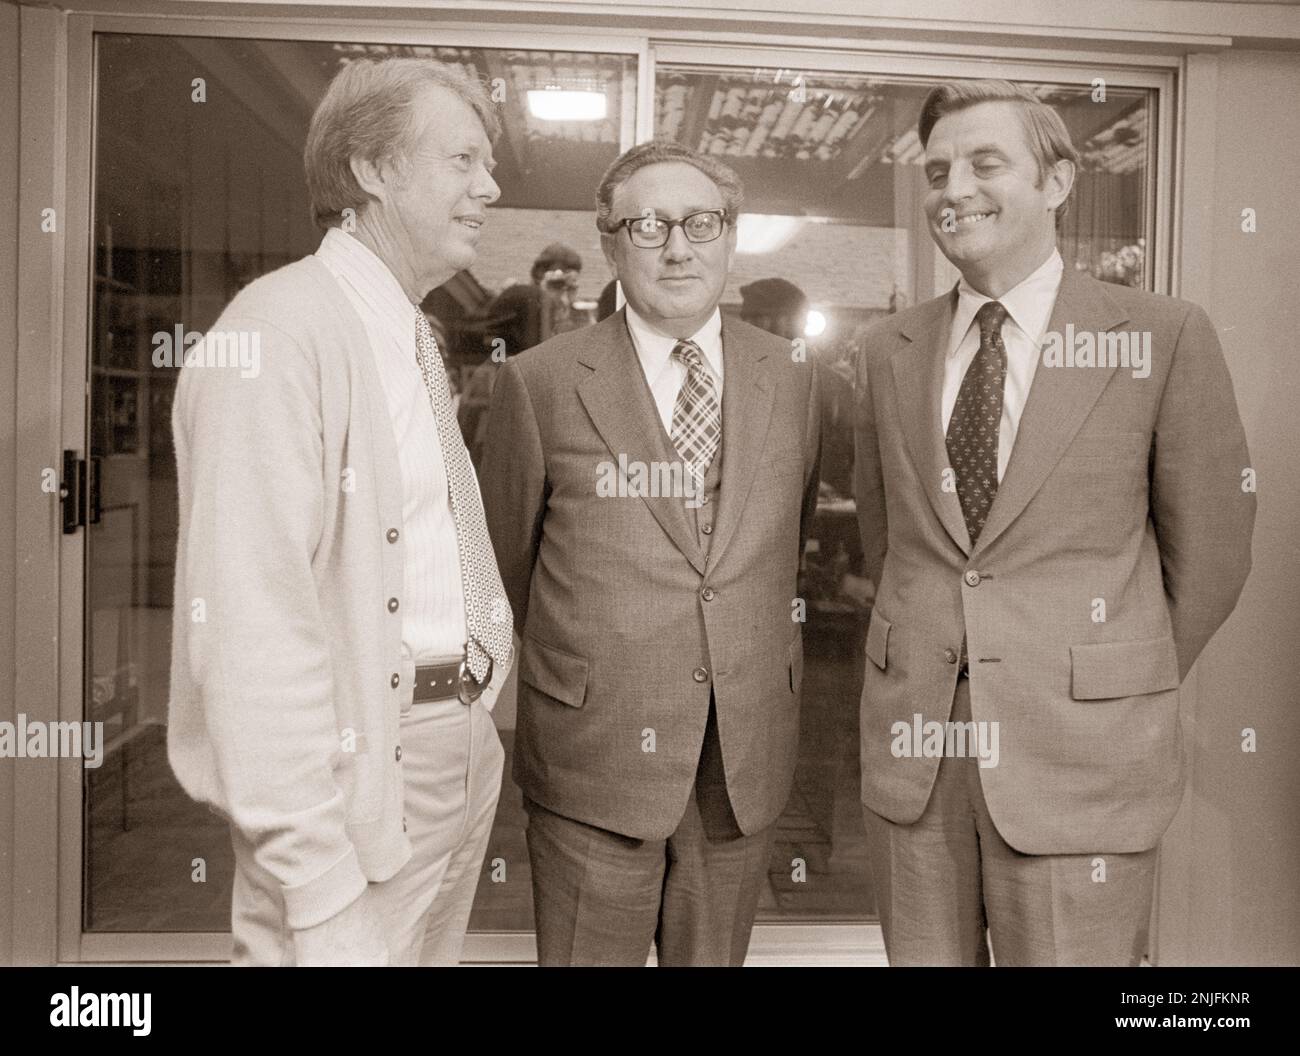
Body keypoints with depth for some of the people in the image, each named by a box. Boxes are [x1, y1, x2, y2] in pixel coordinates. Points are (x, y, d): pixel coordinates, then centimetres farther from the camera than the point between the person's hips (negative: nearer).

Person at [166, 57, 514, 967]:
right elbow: (250, 624, -23)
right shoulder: (281, 331, -16)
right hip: (361, 779, -8)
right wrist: (319, 894, -24)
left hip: (465, 755, 8)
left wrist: (477, 709, 6)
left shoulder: (418, 339, 14)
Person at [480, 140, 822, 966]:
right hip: (594, 756, -2)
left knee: (716, 955, 17)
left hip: (746, 761, 3)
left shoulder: (791, 379, 4)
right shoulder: (540, 383, -5)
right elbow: (506, 567, 4)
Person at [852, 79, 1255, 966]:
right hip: (912, 742, 4)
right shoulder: (891, 348, 6)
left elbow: (1208, 552, 1)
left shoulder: (1166, 339, -5)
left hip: (1081, 757, -3)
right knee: (923, 954, 14)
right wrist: (923, 650, 12)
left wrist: (1131, 688, 7)